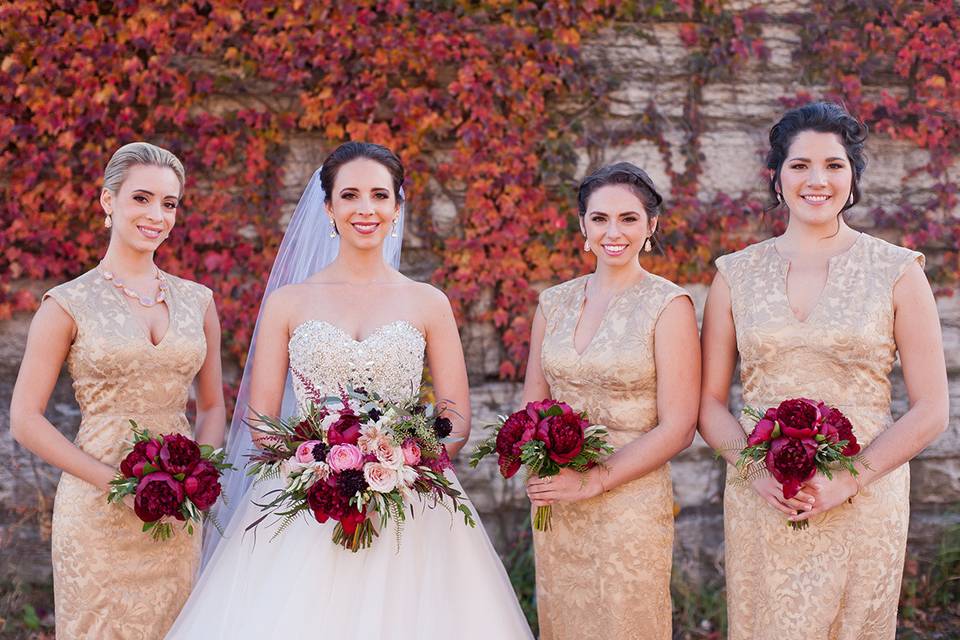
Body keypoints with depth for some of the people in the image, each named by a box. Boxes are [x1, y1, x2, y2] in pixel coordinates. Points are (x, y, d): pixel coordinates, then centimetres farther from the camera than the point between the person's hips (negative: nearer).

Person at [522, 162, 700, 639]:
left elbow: (677, 429, -11)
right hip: (555, 506, 5)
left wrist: (593, 481, -16)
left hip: (630, 505, -4)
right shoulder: (555, 303, 7)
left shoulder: (668, 305, -8)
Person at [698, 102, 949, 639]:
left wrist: (847, 482, -14)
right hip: (759, 507, 1)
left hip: (863, 507, -1)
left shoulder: (897, 272, -1)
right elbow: (709, 403, 6)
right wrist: (757, 470, -12)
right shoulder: (737, 274, 5)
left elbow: (931, 412, -3)